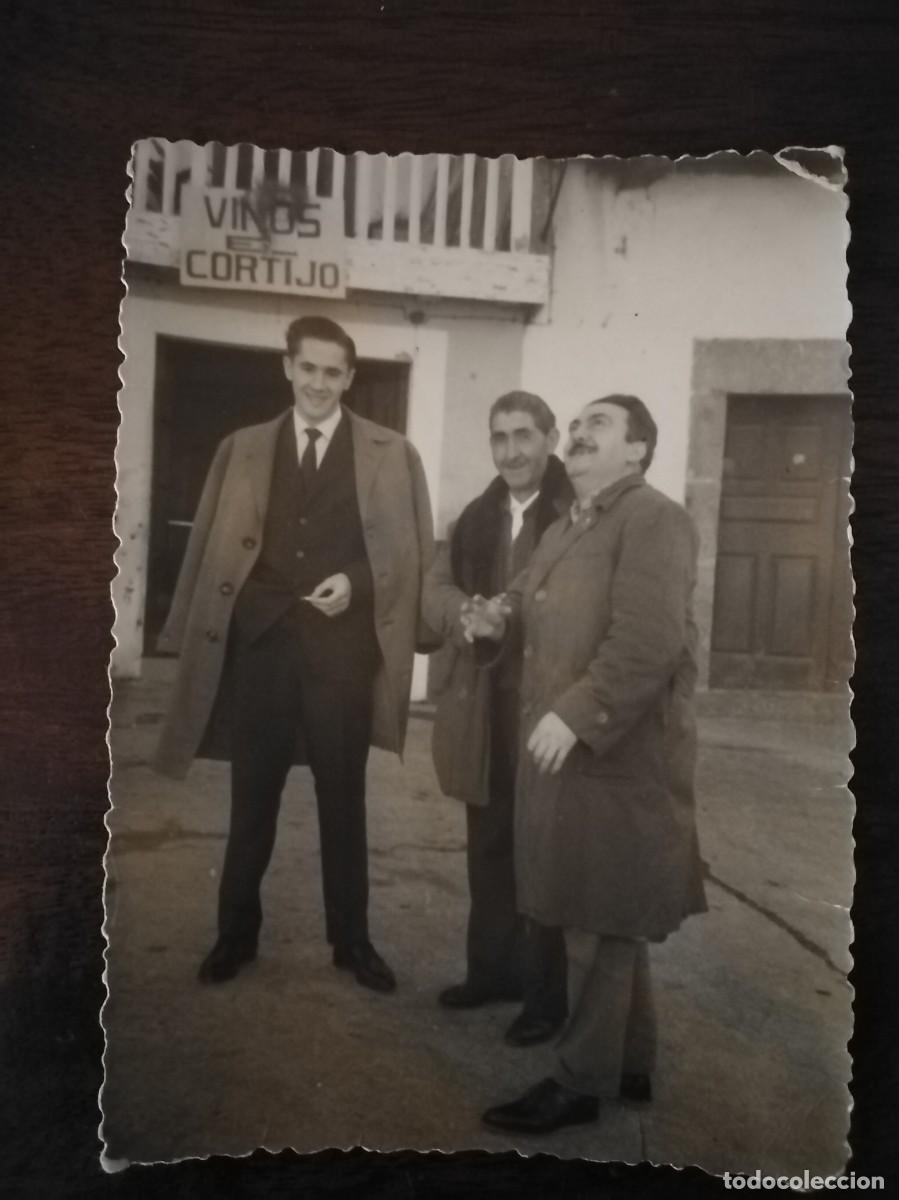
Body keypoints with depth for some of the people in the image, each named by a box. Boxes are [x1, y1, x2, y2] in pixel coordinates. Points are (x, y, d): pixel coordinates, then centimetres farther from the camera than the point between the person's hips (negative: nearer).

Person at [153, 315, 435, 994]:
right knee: (252, 797, 12)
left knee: (344, 799, 10)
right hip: (259, 643, 2)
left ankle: (352, 939, 26)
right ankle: (237, 933, 30)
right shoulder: (241, 450, 9)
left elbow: (414, 552, 3)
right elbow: (210, 551, 6)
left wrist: (356, 583, -13)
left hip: (343, 648, -1)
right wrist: (196, 633, 2)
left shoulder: (392, 455, 3)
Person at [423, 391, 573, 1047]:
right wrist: (470, 615, -12)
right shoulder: (477, 516, 13)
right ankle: (493, 968, 35)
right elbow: (436, 588, 8)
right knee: (489, 848, 18)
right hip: (484, 707, 7)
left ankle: (548, 994, 20)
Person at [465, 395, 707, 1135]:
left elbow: (647, 642, -23)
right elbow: (549, 619, 27)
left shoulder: (654, 519, -12)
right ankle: (631, 1064, 32)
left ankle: (582, 1080, 17)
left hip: (622, 755, -9)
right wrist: (502, 617, 7)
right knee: (609, 917, 17)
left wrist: (576, 716, -26)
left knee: (615, 917, 5)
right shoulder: (564, 529, 17)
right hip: (567, 748, 9)